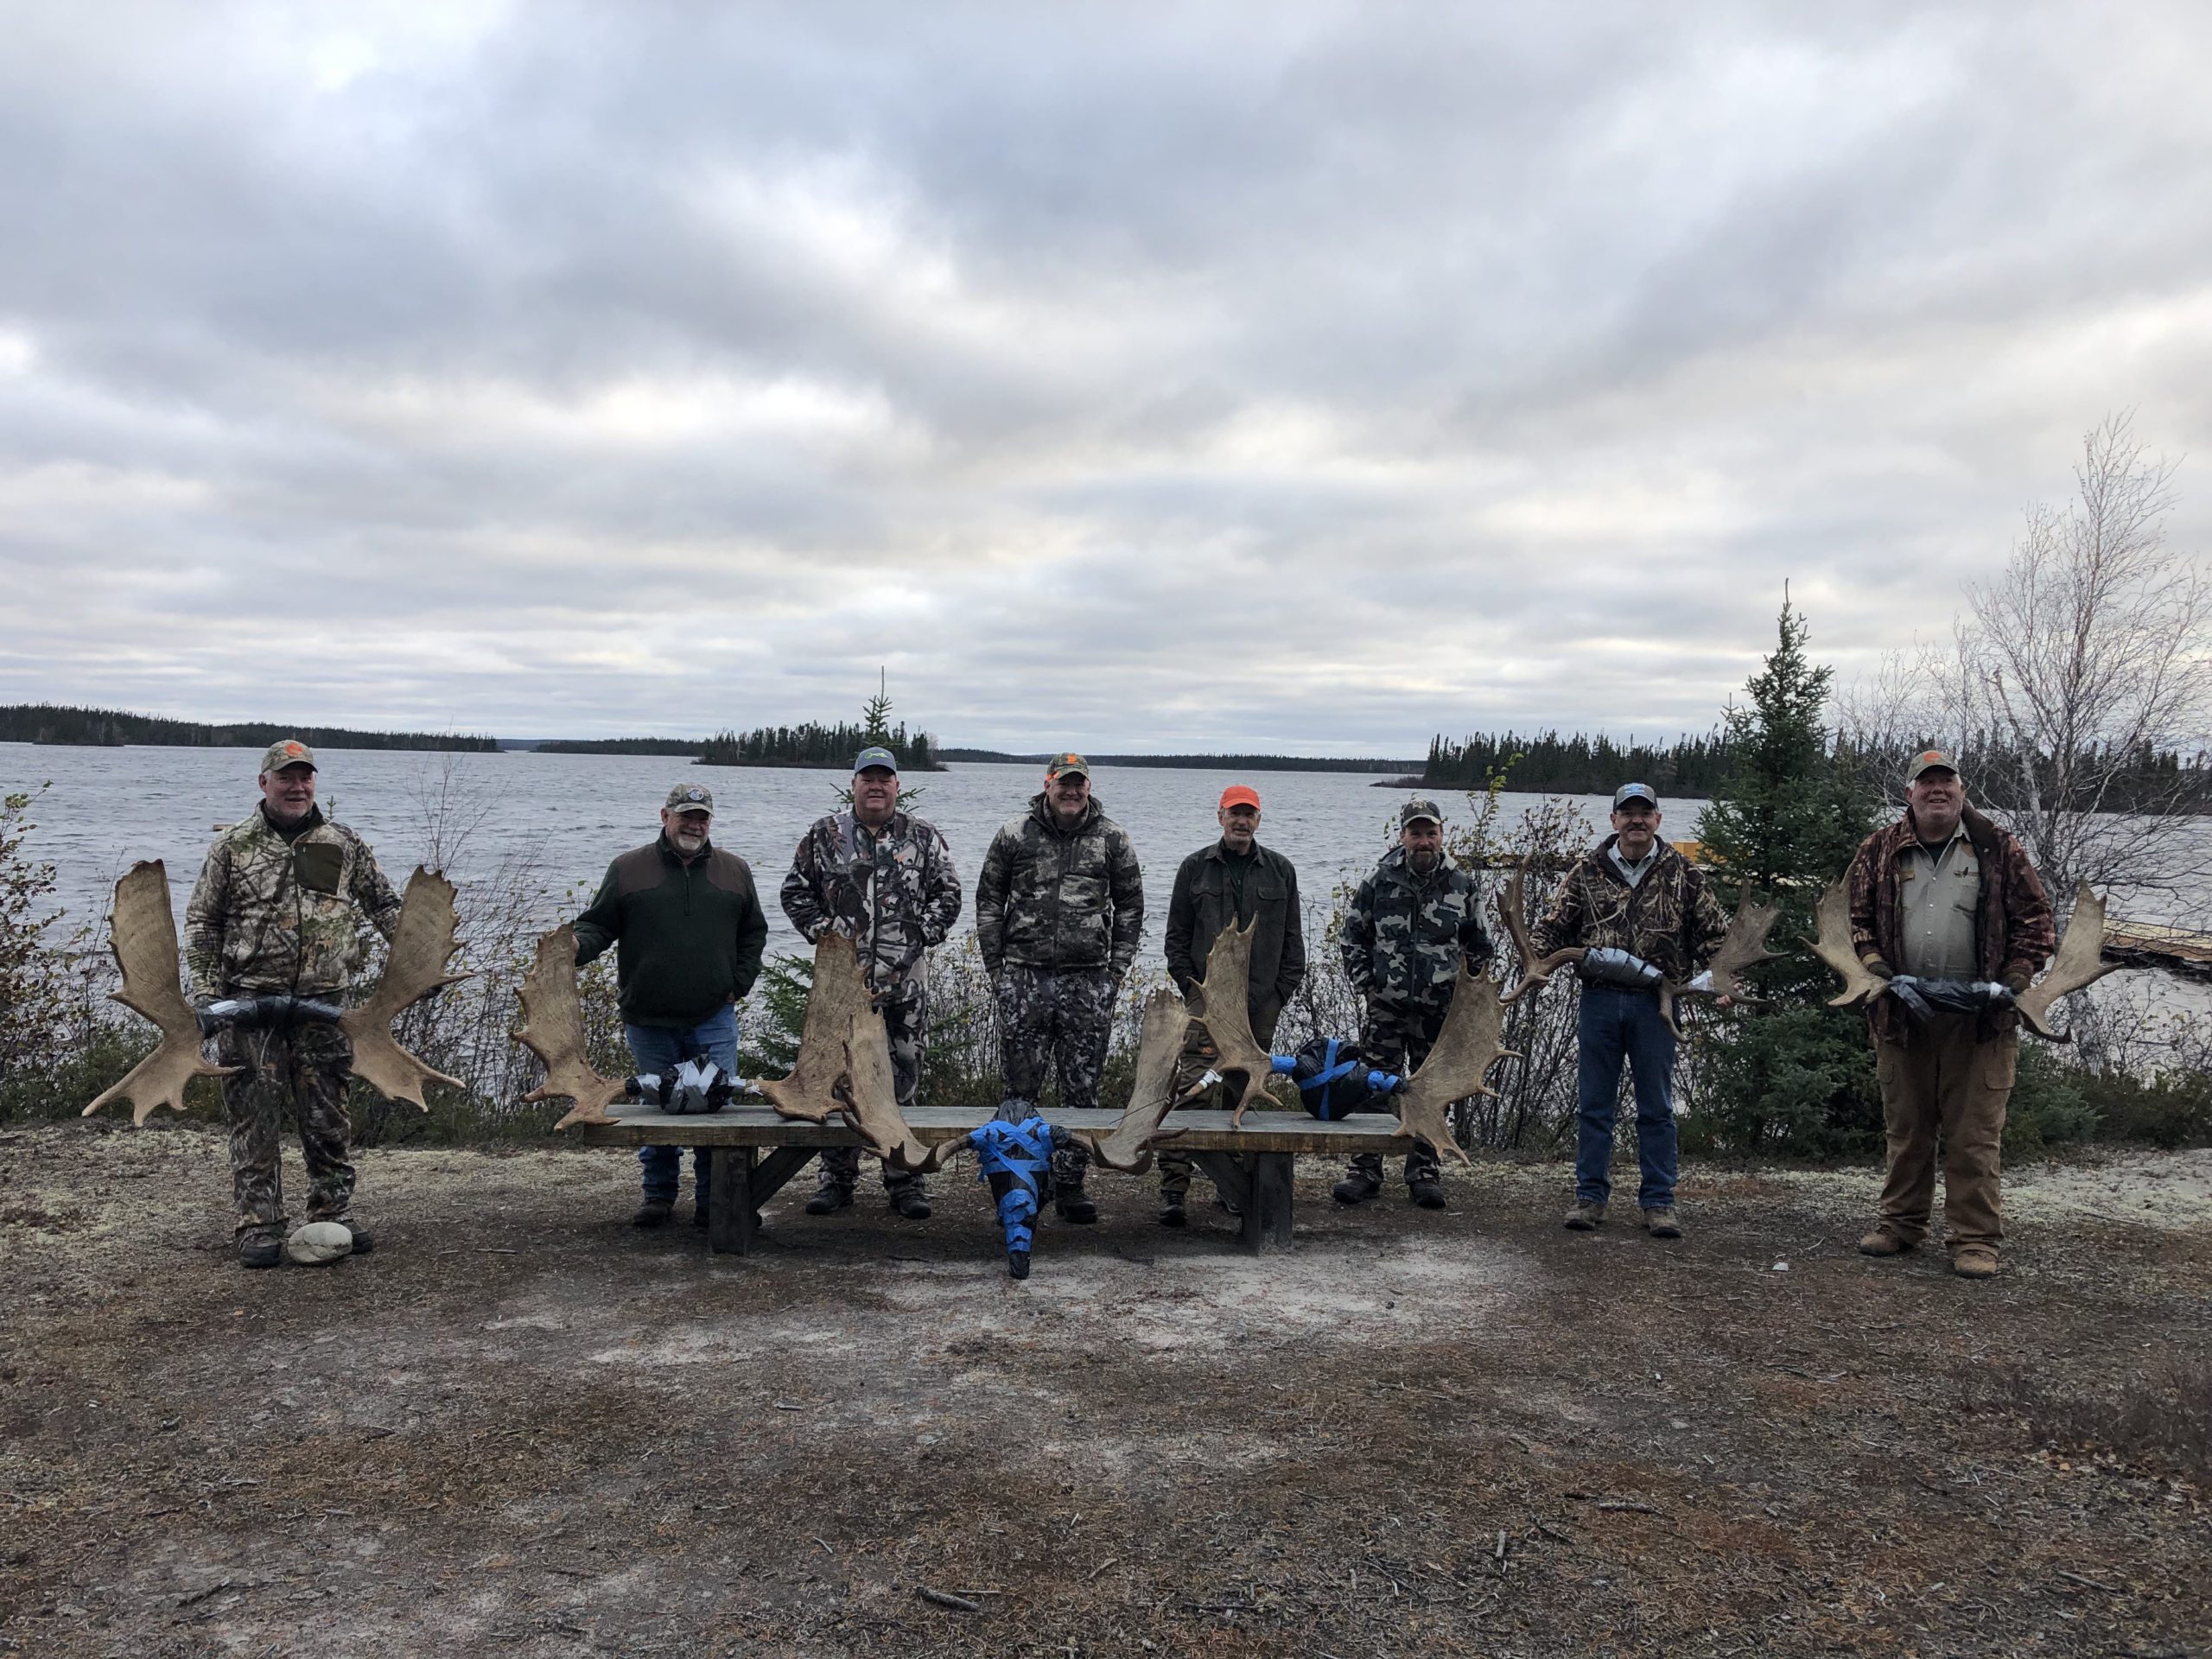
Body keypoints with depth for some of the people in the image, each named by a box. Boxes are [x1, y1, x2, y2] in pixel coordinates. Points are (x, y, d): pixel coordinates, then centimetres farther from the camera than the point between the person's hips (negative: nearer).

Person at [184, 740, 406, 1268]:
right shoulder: (232, 846, 4)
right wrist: (204, 991, -2)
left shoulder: (344, 844, 9)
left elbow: (385, 905, 14)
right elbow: (202, 922, 6)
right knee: (255, 1120, 0)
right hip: (249, 1004, -2)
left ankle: (334, 1214, 18)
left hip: (324, 1005, 2)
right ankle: (258, 1226, 7)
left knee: (328, 1117, 7)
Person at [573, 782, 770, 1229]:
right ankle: (659, 1195, 23)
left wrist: (739, 985, 7)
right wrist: (576, 948, -15)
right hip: (648, 1020, 0)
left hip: (714, 1019, 0)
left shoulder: (735, 871, 10)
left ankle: (713, 1201, 8)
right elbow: (598, 925, 6)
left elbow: (754, 933, 17)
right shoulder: (628, 869, 6)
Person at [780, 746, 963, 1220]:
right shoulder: (824, 835, 7)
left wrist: (920, 935, -2)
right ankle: (837, 1176, 16)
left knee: (903, 1075, 4)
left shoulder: (923, 837, 7)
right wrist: (822, 929, -1)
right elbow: (795, 891, 11)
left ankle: (904, 1180, 13)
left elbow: (947, 895, 9)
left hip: (905, 979, 0)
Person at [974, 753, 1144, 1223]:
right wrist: (996, 967, 4)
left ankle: (1070, 1183, 15)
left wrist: (1117, 969, 5)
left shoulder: (1112, 838, 5)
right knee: (1021, 1086, 4)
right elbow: (988, 900, 9)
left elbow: (1130, 905, 11)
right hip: (1024, 978, 0)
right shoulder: (1014, 835, 4)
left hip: (1089, 981, 1)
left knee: (1082, 1089, 5)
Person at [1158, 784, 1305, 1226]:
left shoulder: (1280, 870, 11)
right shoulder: (1196, 868, 7)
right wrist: (1192, 987, -3)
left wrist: (1283, 990, 3)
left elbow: (1292, 937, 12)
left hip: (1262, 1004, 2)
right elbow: (1176, 936, 7)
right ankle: (1172, 1187, -9)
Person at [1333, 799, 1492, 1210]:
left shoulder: (1463, 886, 3)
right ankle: (1366, 1172, 9)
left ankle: (1425, 1173, 20)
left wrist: (1463, 989, 5)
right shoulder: (1379, 882, 0)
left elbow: (1478, 946, 13)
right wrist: (1366, 985, 0)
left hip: (1439, 1011, 1)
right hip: (1385, 1007, -1)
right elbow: (1353, 936, 7)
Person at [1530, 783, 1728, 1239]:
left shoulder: (1682, 874, 4)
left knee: (1657, 1107, 7)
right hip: (1599, 1000, 1)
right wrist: (1535, 961, -11)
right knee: (1593, 1103, 7)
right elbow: (1554, 925, 7)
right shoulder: (1587, 871, 5)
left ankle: (1658, 1202, 16)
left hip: (1655, 1003, 0)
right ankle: (1591, 1197, 17)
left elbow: (1715, 932, 7)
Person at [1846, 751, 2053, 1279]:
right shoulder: (1879, 852, 7)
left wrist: (2014, 979, -6)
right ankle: (1902, 1223, 25)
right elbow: (1851, 916, 8)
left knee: (1974, 1134, 0)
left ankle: (1975, 1239, 9)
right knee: (1905, 1126, 12)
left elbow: (2035, 918, 6)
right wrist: (1876, 969, -8)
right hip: (1901, 1014, 2)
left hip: (1979, 1018, -2)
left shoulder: (1998, 850, 4)